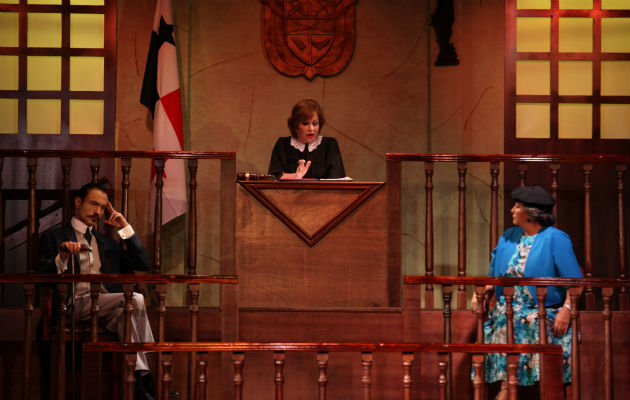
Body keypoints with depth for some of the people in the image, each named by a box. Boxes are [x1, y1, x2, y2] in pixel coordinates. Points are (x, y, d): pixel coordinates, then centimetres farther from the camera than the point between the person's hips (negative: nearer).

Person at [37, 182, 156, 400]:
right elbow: (42, 275, 2)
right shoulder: (53, 237, 16)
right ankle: (153, 370, -30)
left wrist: (125, 228, 19)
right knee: (136, 300, -29)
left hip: (108, 304, 5)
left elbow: (143, 264, 22)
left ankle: (141, 377, -41)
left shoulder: (108, 243, 31)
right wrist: (63, 257, -18)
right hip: (76, 303, -5)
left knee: (125, 313, -34)